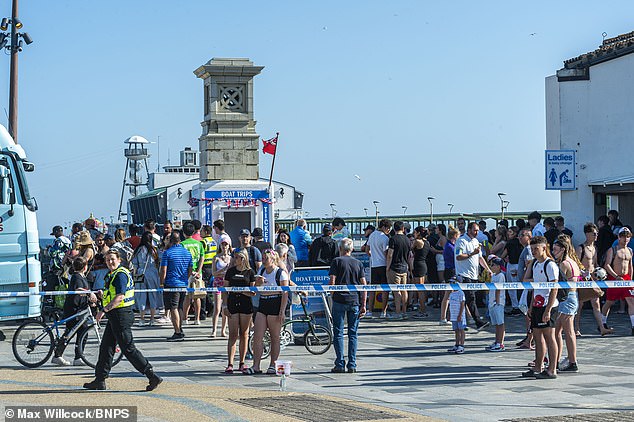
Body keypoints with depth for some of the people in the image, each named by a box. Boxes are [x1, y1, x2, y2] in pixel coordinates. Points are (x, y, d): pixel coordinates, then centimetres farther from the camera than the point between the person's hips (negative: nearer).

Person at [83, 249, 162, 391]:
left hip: (121, 315, -11)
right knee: (106, 347, 13)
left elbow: (119, 297, -25)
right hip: (115, 316, 11)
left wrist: (103, 310, -27)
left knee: (128, 349, -9)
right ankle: (100, 380, 19)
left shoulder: (121, 274, -16)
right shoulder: (112, 274, 17)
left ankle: (152, 376, -7)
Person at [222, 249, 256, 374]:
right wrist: (225, 305, -1)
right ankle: (230, 364, -6)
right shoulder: (230, 271, 7)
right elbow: (225, 290, 8)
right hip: (232, 303, 1)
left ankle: (242, 364, 14)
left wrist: (242, 291, -15)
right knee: (233, 334, -4)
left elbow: (253, 292, 2)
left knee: (244, 334, 5)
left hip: (246, 304, -1)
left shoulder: (250, 272, 3)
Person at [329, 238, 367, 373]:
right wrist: (363, 305, 6)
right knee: (353, 334, 8)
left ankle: (340, 364, 0)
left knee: (338, 333, 4)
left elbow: (332, 282, -8)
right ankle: (352, 365, 6)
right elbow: (363, 285, 4)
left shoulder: (337, 261, 0)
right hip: (355, 301, 3)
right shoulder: (358, 263, 9)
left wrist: (330, 293, 11)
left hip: (339, 300, -3)